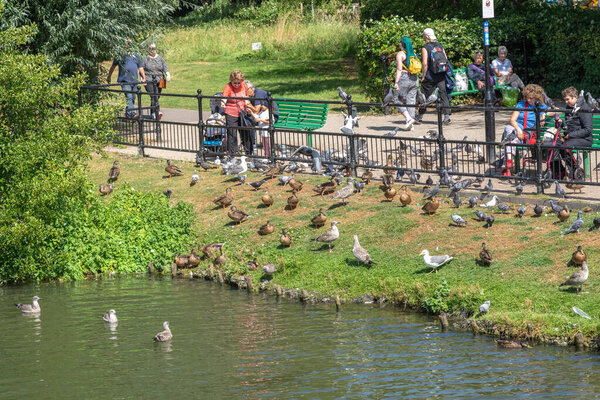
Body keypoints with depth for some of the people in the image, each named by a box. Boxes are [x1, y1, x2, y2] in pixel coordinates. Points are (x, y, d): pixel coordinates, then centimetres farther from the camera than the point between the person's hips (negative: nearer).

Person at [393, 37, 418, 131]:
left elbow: (399, 69, -12)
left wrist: (396, 82, -13)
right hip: (414, 79, 6)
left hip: (404, 78, -6)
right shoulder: (413, 54, 13)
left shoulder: (400, 54, -6)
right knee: (411, 101, 7)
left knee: (398, 100, 3)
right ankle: (410, 125, 3)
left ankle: (409, 118, -13)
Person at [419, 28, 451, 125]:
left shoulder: (425, 48, -8)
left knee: (424, 95, 11)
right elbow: (446, 60, 8)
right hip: (441, 76, 4)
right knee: (443, 94, 1)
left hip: (430, 77, -4)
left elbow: (425, 64, -15)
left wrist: (423, 76, -7)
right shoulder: (440, 46, 7)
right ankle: (447, 115, -13)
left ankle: (420, 116, 24)